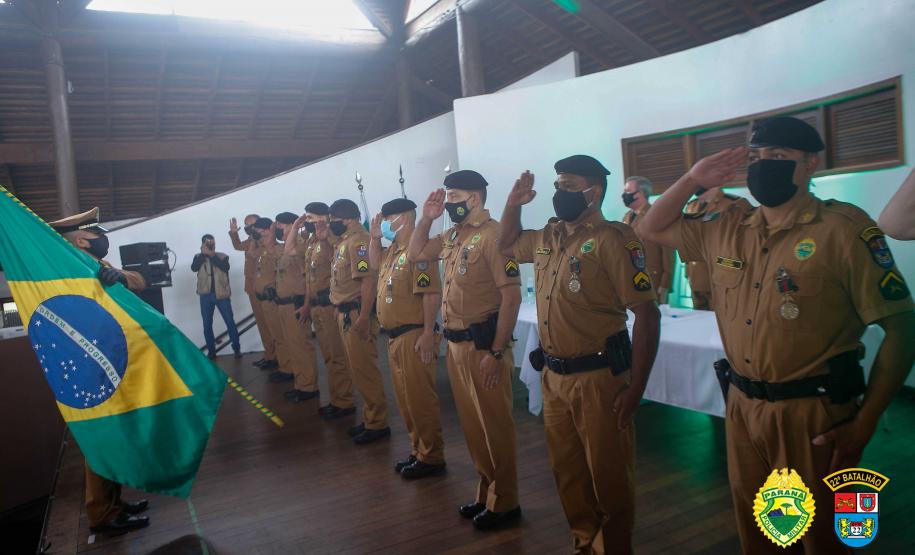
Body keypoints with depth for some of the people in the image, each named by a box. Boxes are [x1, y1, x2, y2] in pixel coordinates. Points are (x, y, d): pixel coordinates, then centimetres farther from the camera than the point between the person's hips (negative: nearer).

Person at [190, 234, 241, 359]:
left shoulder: (222, 256, 5)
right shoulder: (198, 257, 9)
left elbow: (226, 267, -15)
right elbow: (193, 268, -11)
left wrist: (212, 255, -18)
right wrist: (203, 254, -15)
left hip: (221, 294, -2)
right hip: (206, 295, 2)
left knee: (230, 322, 0)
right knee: (207, 325, 6)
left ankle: (237, 348, 8)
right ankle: (211, 351, 16)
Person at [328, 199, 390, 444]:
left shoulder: (358, 241, -15)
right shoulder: (345, 241, 16)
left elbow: (368, 279, -23)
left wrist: (364, 318, -26)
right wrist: (342, 312, 19)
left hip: (357, 314, -10)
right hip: (345, 313, 10)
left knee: (364, 370, -3)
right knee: (359, 369, 15)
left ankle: (377, 424, 7)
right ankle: (370, 418, 25)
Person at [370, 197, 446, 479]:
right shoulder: (393, 248, 13)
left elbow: (431, 294, -21)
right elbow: (375, 262, 33)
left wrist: (428, 334, -24)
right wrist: (375, 236, 16)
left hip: (413, 336, -10)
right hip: (395, 336, 10)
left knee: (419, 398, -2)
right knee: (404, 398, 16)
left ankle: (432, 457, 9)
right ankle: (418, 451, 28)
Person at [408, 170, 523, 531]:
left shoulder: (492, 235, -15)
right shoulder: (451, 237, 10)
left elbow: (511, 296, -20)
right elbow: (414, 254, 25)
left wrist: (497, 352, -21)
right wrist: (426, 218, 10)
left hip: (482, 345, -8)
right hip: (455, 344, 9)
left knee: (494, 427, 5)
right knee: (472, 425, 18)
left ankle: (504, 504, 21)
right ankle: (486, 493, 33)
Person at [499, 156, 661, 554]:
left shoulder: (612, 239, -15)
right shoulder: (547, 237, 8)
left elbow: (647, 314, -17)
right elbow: (507, 245, 29)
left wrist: (635, 387, -18)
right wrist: (514, 203, 11)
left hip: (598, 377, -7)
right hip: (553, 376, 8)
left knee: (609, 477, 8)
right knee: (567, 471, 20)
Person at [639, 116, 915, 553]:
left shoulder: (843, 229, -13)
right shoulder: (727, 230, 4)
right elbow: (653, 229, 15)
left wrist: (864, 424, -15)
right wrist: (693, 179, 0)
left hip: (812, 413, -4)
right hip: (741, 407, 5)